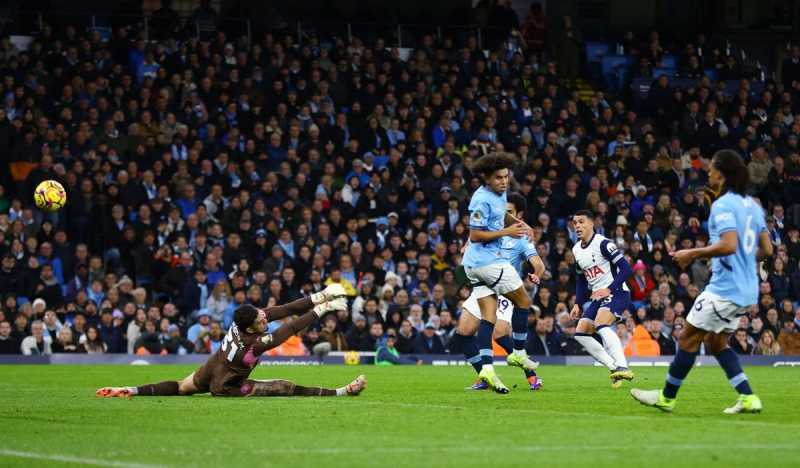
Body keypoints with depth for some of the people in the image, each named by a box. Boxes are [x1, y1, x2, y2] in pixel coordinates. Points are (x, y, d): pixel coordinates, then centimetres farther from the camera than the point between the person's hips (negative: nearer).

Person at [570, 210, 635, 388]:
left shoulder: (603, 244, -14)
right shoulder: (576, 250, 12)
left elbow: (626, 269, -18)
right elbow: (581, 279, 23)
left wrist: (609, 290, -23)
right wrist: (578, 304, 13)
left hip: (616, 293, -9)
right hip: (597, 297, 9)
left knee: (601, 324, -31)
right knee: (580, 333, 1)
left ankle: (622, 367, -37)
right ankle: (615, 367, 3)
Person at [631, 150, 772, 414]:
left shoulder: (722, 205, -14)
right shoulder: (752, 205, 12)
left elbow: (729, 245, -26)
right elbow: (766, 249, 13)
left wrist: (693, 253, -17)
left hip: (725, 288, -9)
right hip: (747, 291, 9)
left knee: (688, 338, 3)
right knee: (715, 342, 18)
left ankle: (667, 397, 11)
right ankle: (748, 398, 8)